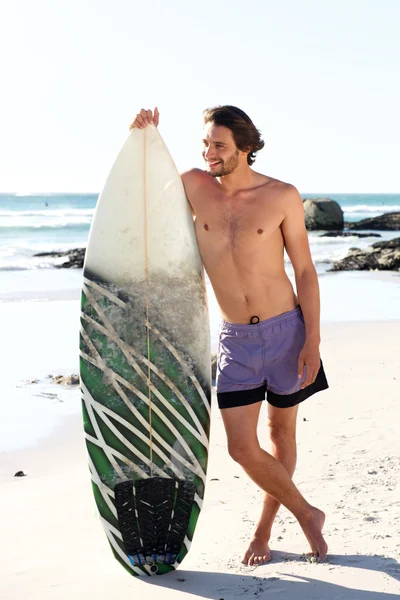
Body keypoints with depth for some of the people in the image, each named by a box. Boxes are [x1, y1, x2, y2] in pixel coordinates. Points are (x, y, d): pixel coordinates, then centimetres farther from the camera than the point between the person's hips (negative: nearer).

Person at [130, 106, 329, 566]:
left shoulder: (282, 196, -7)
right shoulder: (194, 187, -2)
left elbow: (305, 270, -3)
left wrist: (313, 340, -9)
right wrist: (142, 137, -8)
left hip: (285, 330, -1)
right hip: (235, 338, 1)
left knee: (281, 431, 12)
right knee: (242, 448, -5)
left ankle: (264, 529, 32)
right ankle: (306, 514, 18)